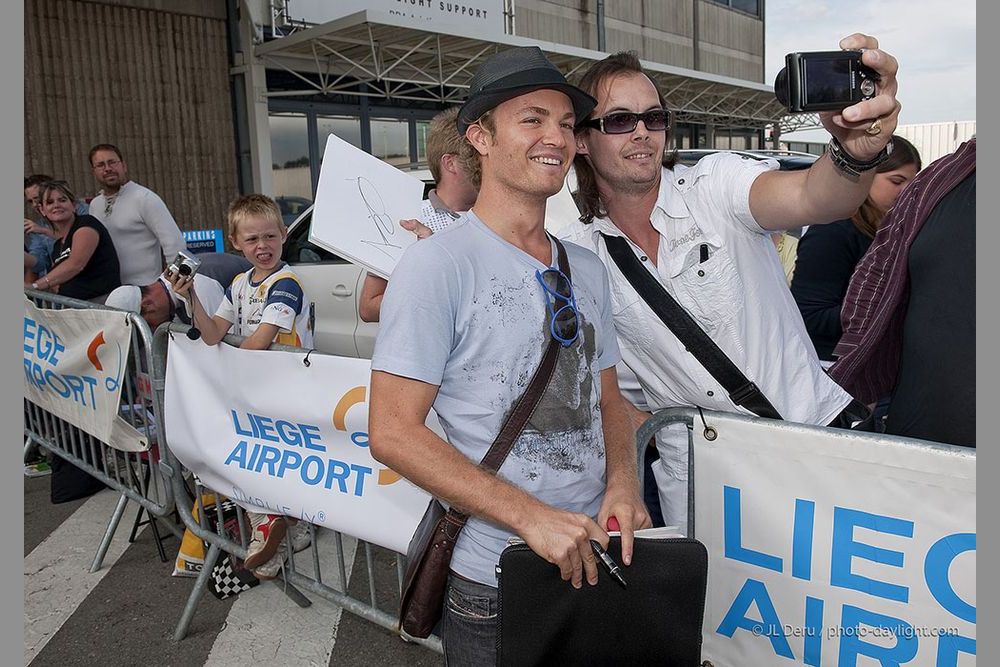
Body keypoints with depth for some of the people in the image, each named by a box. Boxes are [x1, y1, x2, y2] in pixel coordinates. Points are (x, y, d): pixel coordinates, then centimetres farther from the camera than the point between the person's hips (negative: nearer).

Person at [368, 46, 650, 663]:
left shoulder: (587, 269, 4)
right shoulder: (438, 264, -15)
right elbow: (393, 431, -19)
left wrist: (623, 482, -8)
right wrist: (531, 517, -24)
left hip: (592, 559, 6)